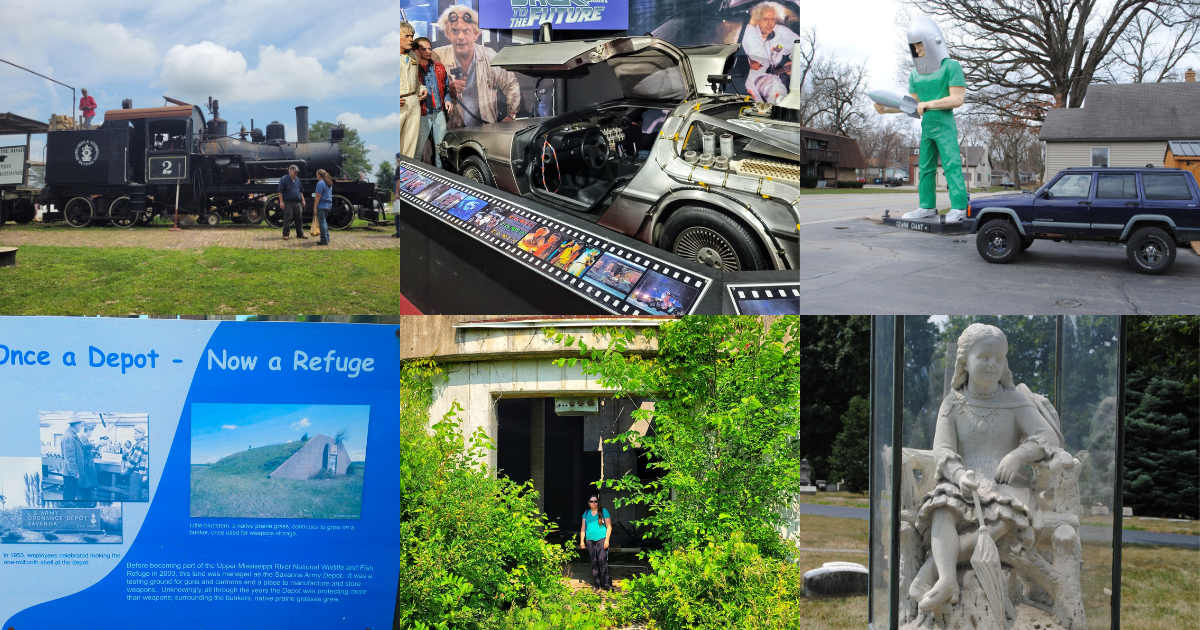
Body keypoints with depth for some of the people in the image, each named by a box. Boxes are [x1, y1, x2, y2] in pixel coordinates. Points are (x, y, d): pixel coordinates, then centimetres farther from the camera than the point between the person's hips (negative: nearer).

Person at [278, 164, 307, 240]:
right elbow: (280, 191, -8)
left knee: (299, 219, 8)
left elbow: (300, 191, 23)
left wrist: (302, 200, 17)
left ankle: (300, 233, 17)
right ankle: (285, 234, 3)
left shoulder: (297, 179, 14)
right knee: (287, 219, -4)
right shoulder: (284, 179, -5)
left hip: (297, 203, 6)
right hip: (288, 203, -6)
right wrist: (281, 202, -13)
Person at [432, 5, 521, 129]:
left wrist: (511, 116, 6)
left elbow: (511, 85, 16)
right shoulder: (436, 58, -2)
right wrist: (446, 91, -22)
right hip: (450, 131, -2)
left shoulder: (489, 56, 4)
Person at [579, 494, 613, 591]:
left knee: (602, 561, -13)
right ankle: (596, 584, 10)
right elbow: (583, 528, 18)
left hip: (601, 539, -4)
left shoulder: (603, 511, 4)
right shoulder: (586, 513, 15)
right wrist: (582, 541, 11)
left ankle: (606, 584, -13)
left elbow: (609, 526, 2)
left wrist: (607, 540, -6)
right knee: (594, 562, 5)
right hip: (590, 540, 4)